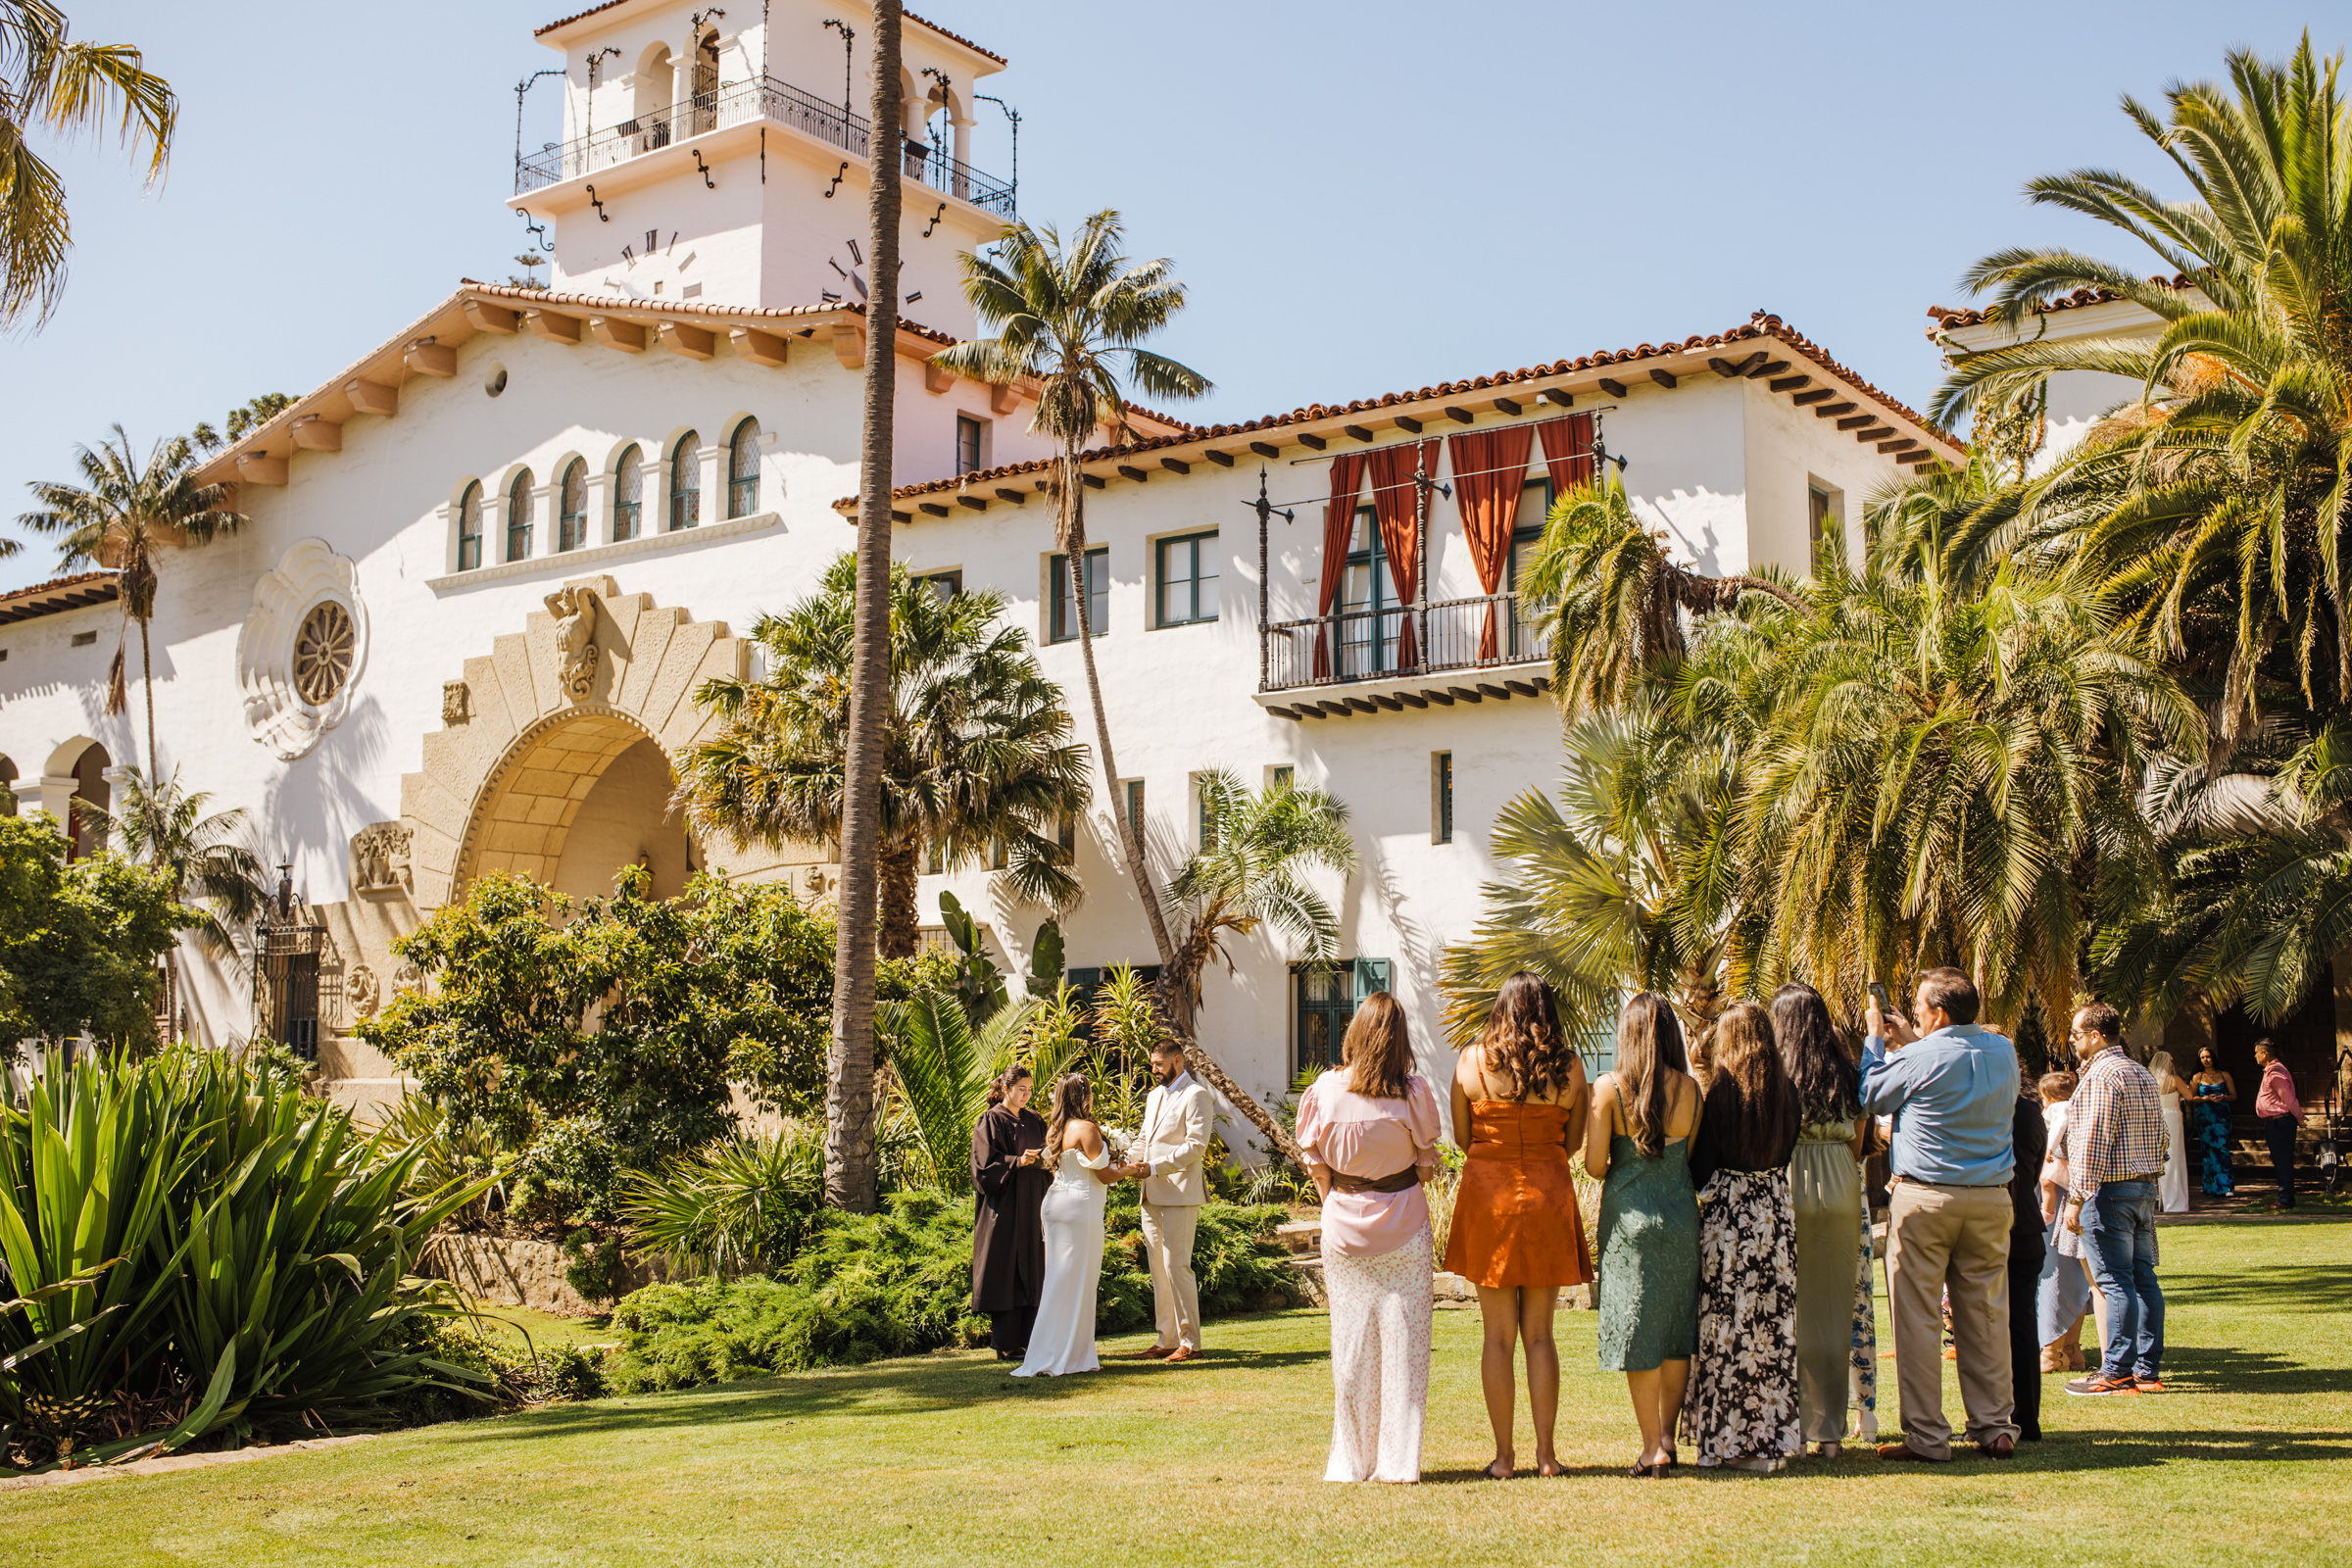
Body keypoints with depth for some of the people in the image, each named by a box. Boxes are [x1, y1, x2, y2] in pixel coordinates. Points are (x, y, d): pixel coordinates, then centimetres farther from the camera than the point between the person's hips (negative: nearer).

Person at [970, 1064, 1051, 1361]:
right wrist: (1017, 1161, -25)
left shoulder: (1034, 1121, 14)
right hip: (1003, 1207, -6)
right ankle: (1005, 1345, -3)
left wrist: (1046, 1160, -6)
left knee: (1029, 1272, 6)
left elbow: (1046, 1159, 17)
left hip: (1030, 1206, 6)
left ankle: (1023, 1341, 11)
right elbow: (987, 1162, -11)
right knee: (1004, 1275, -6)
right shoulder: (991, 1121, -4)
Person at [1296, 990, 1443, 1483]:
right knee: (1402, 1338, 5)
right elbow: (1427, 1163, -1)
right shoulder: (1413, 1092, -11)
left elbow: (1314, 1161, 1)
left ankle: (1352, 1459, 14)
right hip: (1403, 1221, -1)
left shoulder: (1325, 1090, -7)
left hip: (1343, 1223, 2)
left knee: (1351, 1340, 9)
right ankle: (1398, 1459, 7)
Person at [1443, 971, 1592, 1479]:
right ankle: (1545, 1452, 11)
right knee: (1539, 1334, 10)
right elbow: (1573, 1142, 5)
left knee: (1499, 1336, 5)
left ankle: (1504, 1455, 7)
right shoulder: (1570, 1067, -2)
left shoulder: (1471, 1061, -4)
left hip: (1488, 1195, -1)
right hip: (1549, 1196, 1)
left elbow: (1461, 1137, 2)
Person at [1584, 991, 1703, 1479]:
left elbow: (1595, 1164, -9)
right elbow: (1696, 1155, 3)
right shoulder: (1689, 1087, -1)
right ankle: (1669, 1436, 18)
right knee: (1678, 1330, 14)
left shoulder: (1609, 1088, -9)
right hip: (1681, 1214, 3)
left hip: (1629, 1216, -3)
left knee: (1638, 1331, 3)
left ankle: (1652, 1446, 3)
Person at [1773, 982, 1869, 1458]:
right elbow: (1858, 1146, 9)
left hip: (1785, 1191, -4)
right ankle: (1830, 1430, 13)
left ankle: (1784, 1426, 4)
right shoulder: (1850, 1077, 4)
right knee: (1832, 1311, 9)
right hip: (1840, 1195, 4)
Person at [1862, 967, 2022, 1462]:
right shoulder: (2003, 1051, 4)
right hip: (1991, 1199, 5)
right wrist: (1912, 1041, 27)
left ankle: (1927, 1436, 2)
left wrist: (1875, 1039, 14)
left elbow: (1872, 1097, 4)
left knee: (1918, 1318, 0)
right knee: (1986, 1315, 11)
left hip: (1924, 1198, -5)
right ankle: (1996, 1428, 15)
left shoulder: (1920, 1059, -13)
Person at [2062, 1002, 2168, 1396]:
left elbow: (2093, 1144, -18)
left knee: (2115, 1281, -7)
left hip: (2110, 1189, -9)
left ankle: (2117, 1372, -6)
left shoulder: (2101, 1076, -13)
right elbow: (2158, 1137, 19)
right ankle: (2148, 1369, 12)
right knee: (2144, 1278, 9)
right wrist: (2150, 1182, 21)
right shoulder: (2144, 1075, 17)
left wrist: (2076, 1198, -16)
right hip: (2146, 1186, 9)